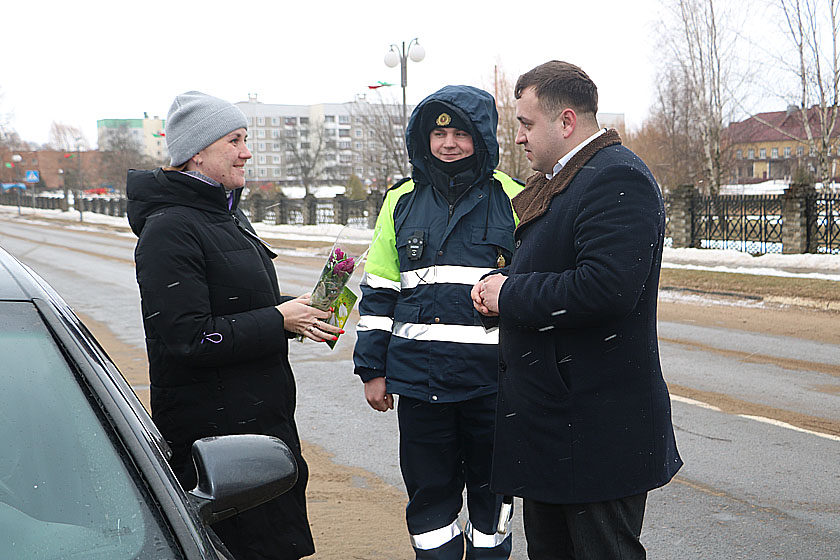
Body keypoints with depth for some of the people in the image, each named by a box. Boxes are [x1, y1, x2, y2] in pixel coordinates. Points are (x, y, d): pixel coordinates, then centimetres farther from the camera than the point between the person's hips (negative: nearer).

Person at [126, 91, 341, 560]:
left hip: (262, 415, 9)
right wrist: (278, 320, -16)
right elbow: (186, 339, -23)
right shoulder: (171, 229, -16)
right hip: (215, 427, -9)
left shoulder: (226, 214, 15)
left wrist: (297, 317, 6)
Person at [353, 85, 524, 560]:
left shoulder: (513, 199, -1)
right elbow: (379, 291, 11)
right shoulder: (403, 200, 8)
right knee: (429, 493, 10)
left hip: (491, 376, -2)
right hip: (418, 377, 2)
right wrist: (372, 369, 7)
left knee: (490, 489, 13)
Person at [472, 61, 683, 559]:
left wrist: (511, 294, -18)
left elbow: (606, 288, -31)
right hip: (549, 416, 11)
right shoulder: (558, 182, 16)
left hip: (597, 432, -10)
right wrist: (501, 287, 2)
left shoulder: (617, 178, -18)